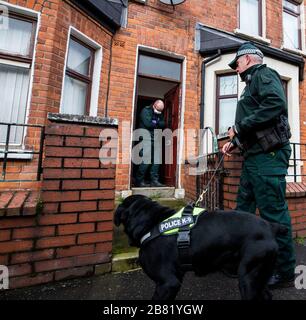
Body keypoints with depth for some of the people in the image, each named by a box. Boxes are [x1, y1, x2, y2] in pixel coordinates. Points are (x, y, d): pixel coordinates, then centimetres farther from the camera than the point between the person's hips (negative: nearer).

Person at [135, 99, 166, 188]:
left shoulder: (160, 114, 19)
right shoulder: (146, 110, -1)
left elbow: (163, 124, 4)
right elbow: (148, 124, -15)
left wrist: (154, 123, -9)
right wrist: (157, 124, 0)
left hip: (157, 140, 6)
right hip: (146, 139, -6)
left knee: (157, 160, 0)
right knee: (146, 161, -10)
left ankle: (154, 181, 7)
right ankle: (139, 181, 1)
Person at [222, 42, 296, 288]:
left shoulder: (263, 75, 0)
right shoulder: (252, 84, 27)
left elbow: (276, 103, -21)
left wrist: (239, 127, -16)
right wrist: (236, 142, 16)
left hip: (268, 156, -10)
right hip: (254, 156, 10)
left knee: (274, 213, -3)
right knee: (243, 209, 14)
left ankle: (285, 272, 15)